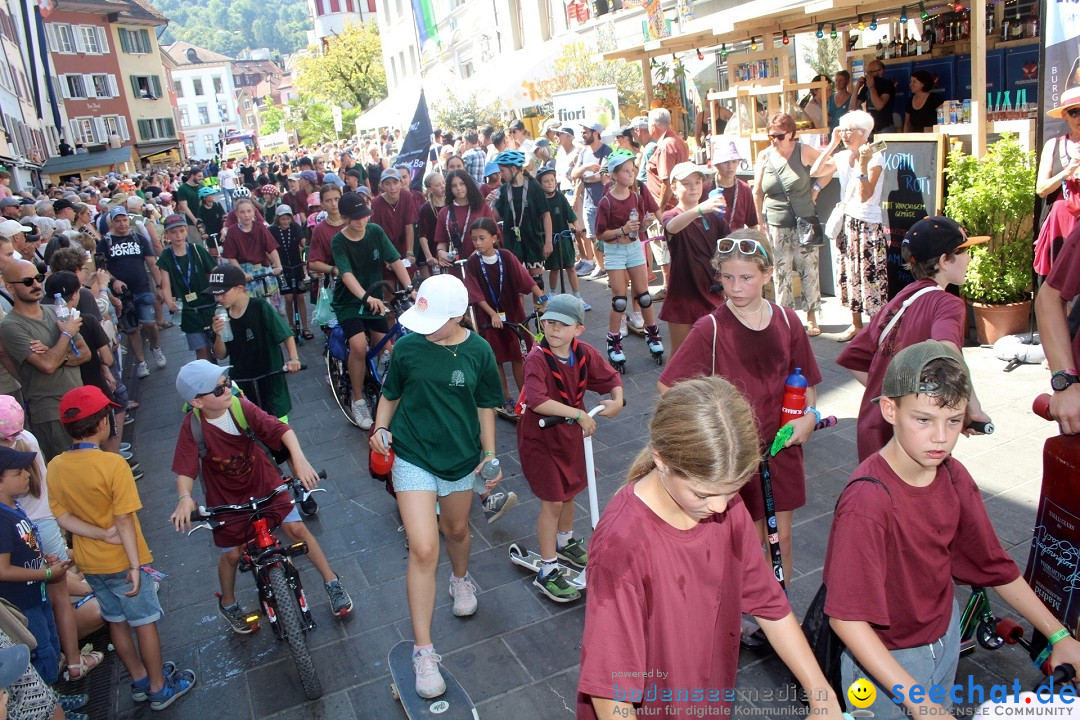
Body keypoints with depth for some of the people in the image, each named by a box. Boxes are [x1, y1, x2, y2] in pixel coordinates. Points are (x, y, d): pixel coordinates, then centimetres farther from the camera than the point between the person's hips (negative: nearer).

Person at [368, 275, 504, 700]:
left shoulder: (478, 351, -7)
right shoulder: (408, 347, -9)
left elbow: (486, 405, 3)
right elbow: (391, 394, 5)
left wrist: (490, 453, 1)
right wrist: (381, 429, -11)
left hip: (460, 457, 2)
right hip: (413, 458, -2)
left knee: (457, 529, 23)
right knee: (423, 550, -11)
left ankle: (460, 577, 60)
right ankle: (423, 651, 0)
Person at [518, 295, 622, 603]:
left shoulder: (585, 353, -8)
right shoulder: (537, 359, -27)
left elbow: (612, 378, 5)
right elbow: (537, 401, -42)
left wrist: (617, 400, -15)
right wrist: (579, 413, -39)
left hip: (572, 432, 6)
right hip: (540, 436, -6)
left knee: (569, 491, 23)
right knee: (552, 501, -2)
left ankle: (565, 543, 49)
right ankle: (547, 572, 12)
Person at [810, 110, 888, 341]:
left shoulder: (875, 158, -12)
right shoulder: (842, 157, 7)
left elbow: (864, 196, -21)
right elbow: (815, 171, -5)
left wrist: (862, 165, -27)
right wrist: (832, 145, -3)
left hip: (869, 225, -7)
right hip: (847, 223, 7)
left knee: (872, 278, -5)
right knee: (850, 274, 13)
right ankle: (856, 325, 24)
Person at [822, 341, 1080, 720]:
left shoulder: (953, 475, -8)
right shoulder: (867, 501, -32)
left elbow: (995, 564, 4)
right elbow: (847, 618, -31)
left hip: (945, 637, 7)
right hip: (883, 659, -6)